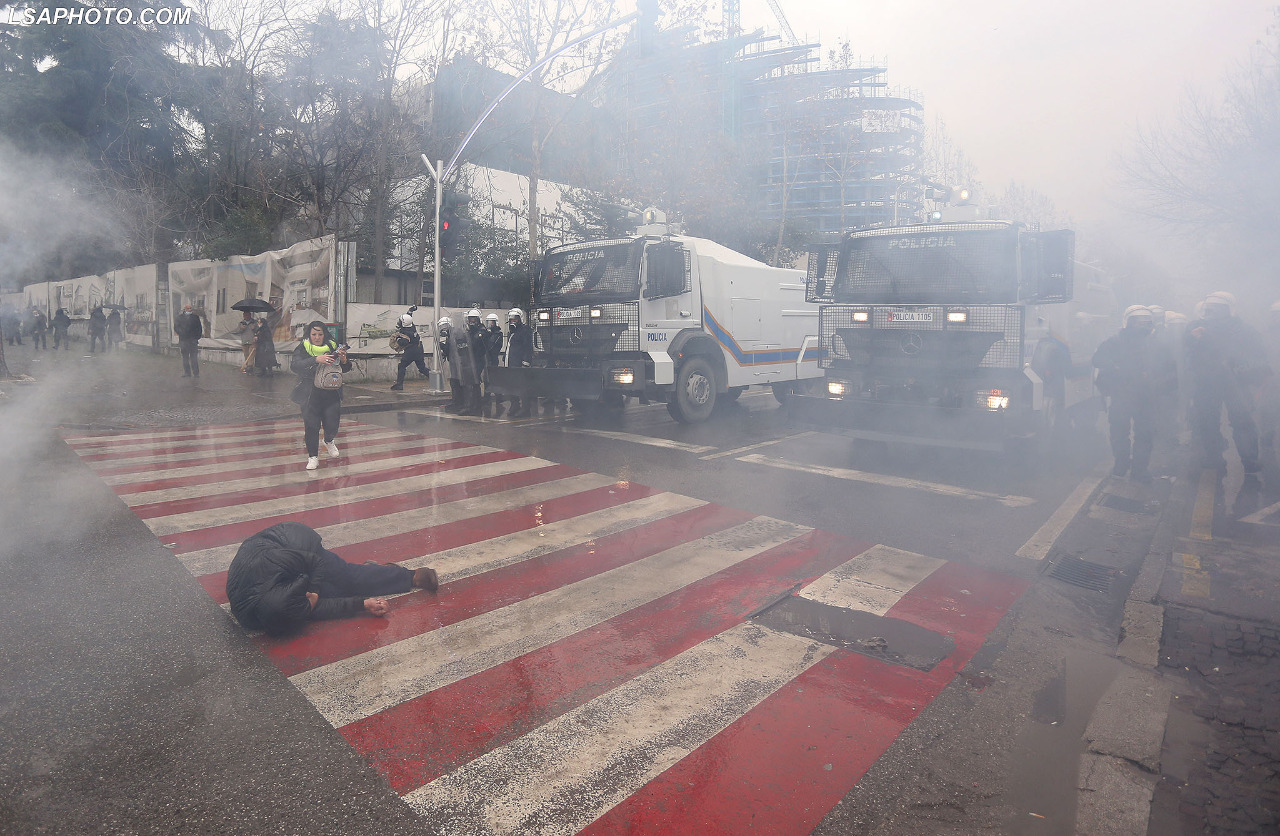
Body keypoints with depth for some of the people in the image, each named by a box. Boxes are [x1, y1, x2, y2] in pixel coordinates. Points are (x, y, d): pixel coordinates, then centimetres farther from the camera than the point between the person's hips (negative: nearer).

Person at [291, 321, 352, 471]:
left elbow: (346, 369, 7)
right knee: (311, 426, -5)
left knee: (332, 424, -4)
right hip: (310, 395, -1)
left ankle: (329, 441, 31)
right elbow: (294, 366, -20)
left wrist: (344, 360, -17)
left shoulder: (332, 347, 4)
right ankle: (313, 456, 13)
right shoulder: (302, 349, -3)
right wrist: (316, 360, -33)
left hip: (331, 393, 2)